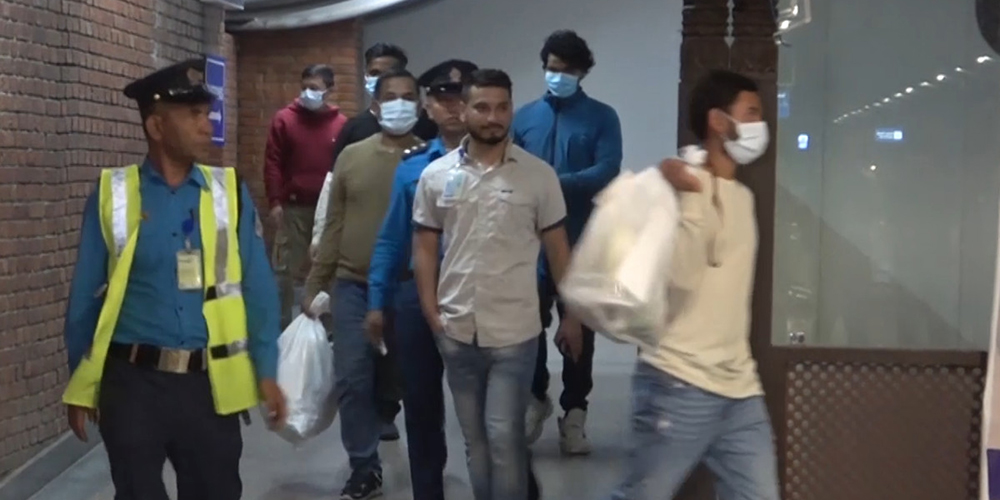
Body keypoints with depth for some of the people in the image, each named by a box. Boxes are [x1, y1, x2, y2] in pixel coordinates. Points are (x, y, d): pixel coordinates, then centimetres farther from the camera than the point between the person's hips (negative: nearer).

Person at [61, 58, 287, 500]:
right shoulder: (112, 195, -3)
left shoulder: (230, 193, 0)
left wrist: (266, 372, 0)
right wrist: (82, 386, 4)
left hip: (210, 384, 2)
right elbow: (86, 295, 1)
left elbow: (257, 289, 2)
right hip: (133, 383, -1)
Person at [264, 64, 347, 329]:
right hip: (293, 208, 0)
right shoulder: (284, 119, 2)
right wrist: (275, 201, -7)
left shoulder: (341, 124, 1)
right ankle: (281, 325, 12)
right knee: (286, 269, 4)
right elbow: (272, 162, 0)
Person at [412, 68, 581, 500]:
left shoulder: (538, 175, -4)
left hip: (514, 331, -2)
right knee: (474, 437, 14)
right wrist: (431, 314, -1)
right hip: (457, 331, 3)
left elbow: (558, 250, 2)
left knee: (504, 436, -2)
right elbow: (424, 249, 6)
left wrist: (571, 316, 2)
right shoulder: (436, 176, 1)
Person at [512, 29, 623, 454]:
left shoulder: (602, 117, 1)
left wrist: (556, 183, -24)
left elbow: (607, 172, -12)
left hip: (583, 242, -1)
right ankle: (536, 399, 28)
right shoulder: (525, 116, 8)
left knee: (579, 329, 6)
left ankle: (574, 413, 17)